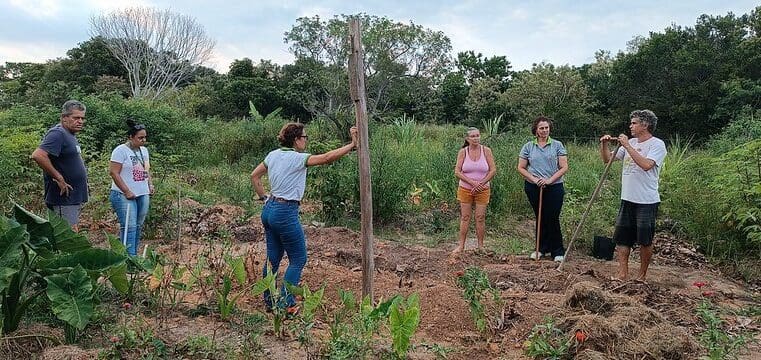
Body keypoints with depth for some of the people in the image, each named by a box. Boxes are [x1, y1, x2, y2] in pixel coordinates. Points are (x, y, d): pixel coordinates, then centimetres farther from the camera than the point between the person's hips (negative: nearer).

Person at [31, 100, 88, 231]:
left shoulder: (70, 135, 15)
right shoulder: (57, 134, -15)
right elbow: (38, 155, -29)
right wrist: (59, 178, -23)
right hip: (64, 199, -10)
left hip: (75, 199, 10)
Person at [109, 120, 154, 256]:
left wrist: (150, 185, 9)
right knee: (129, 227, -12)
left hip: (143, 195, 7)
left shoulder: (144, 150, 15)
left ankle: (134, 254, 16)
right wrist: (127, 192, -16)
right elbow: (113, 172, -13)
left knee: (138, 226, 9)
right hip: (124, 196, -7)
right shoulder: (121, 150, -8)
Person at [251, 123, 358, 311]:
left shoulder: (273, 155, 7)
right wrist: (352, 144, -19)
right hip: (285, 213, -8)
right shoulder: (297, 158, -16)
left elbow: (254, 176, 17)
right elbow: (327, 157, -24)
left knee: (273, 257, 17)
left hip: (269, 209, 8)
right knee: (298, 259, 5)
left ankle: (269, 301, 27)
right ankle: (285, 303, 6)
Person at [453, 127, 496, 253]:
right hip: (465, 189, 0)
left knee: (480, 218, 2)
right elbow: (457, 172, -8)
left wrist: (480, 184, -12)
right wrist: (473, 183, -17)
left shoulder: (486, 151, -2)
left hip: (482, 190, 0)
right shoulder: (463, 152, -3)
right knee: (465, 217, 4)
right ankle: (461, 245, 10)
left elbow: (493, 170, -4)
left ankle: (480, 246, 12)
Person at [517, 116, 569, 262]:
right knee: (540, 218, 12)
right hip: (534, 188, 2)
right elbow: (521, 168, 4)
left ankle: (558, 251, 10)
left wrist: (550, 180, -15)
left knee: (553, 219, -2)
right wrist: (534, 179, -10)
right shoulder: (528, 147, 4)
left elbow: (564, 167, -4)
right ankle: (542, 248, 24)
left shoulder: (557, 145, 0)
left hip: (554, 187, -2)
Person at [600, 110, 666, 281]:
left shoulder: (657, 144, -9)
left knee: (645, 240, 3)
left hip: (647, 202, -7)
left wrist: (627, 146, -23)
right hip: (627, 200, 7)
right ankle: (623, 274, 12)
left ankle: (642, 275, 18)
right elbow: (607, 159, 16)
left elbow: (646, 165, -26)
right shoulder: (630, 143, 11)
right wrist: (603, 145, -2)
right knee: (621, 238, 6)